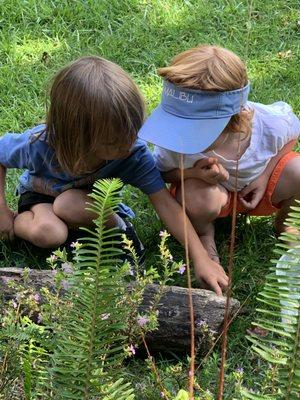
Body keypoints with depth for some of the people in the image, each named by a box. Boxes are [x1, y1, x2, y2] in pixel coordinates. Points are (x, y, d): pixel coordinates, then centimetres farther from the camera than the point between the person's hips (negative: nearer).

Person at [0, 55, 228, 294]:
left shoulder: (135, 153, -33)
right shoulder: (40, 144, -36)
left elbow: (165, 203, -31)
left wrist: (201, 258, -36)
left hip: (89, 196, 2)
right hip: (42, 192, -1)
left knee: (71, 205, -36)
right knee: (49, 234, -35)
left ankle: (116, 226, -8)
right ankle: (19, 222, -3)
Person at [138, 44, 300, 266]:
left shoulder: (271, 125, -32)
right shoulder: (176, 142, -34)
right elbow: (159, 171, -12)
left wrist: (266, 175, -17)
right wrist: (193, 173, -35)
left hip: (258, 187, 2)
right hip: (212, 189, -1)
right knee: (198, 198, -39)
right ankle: (204, 234, 2)